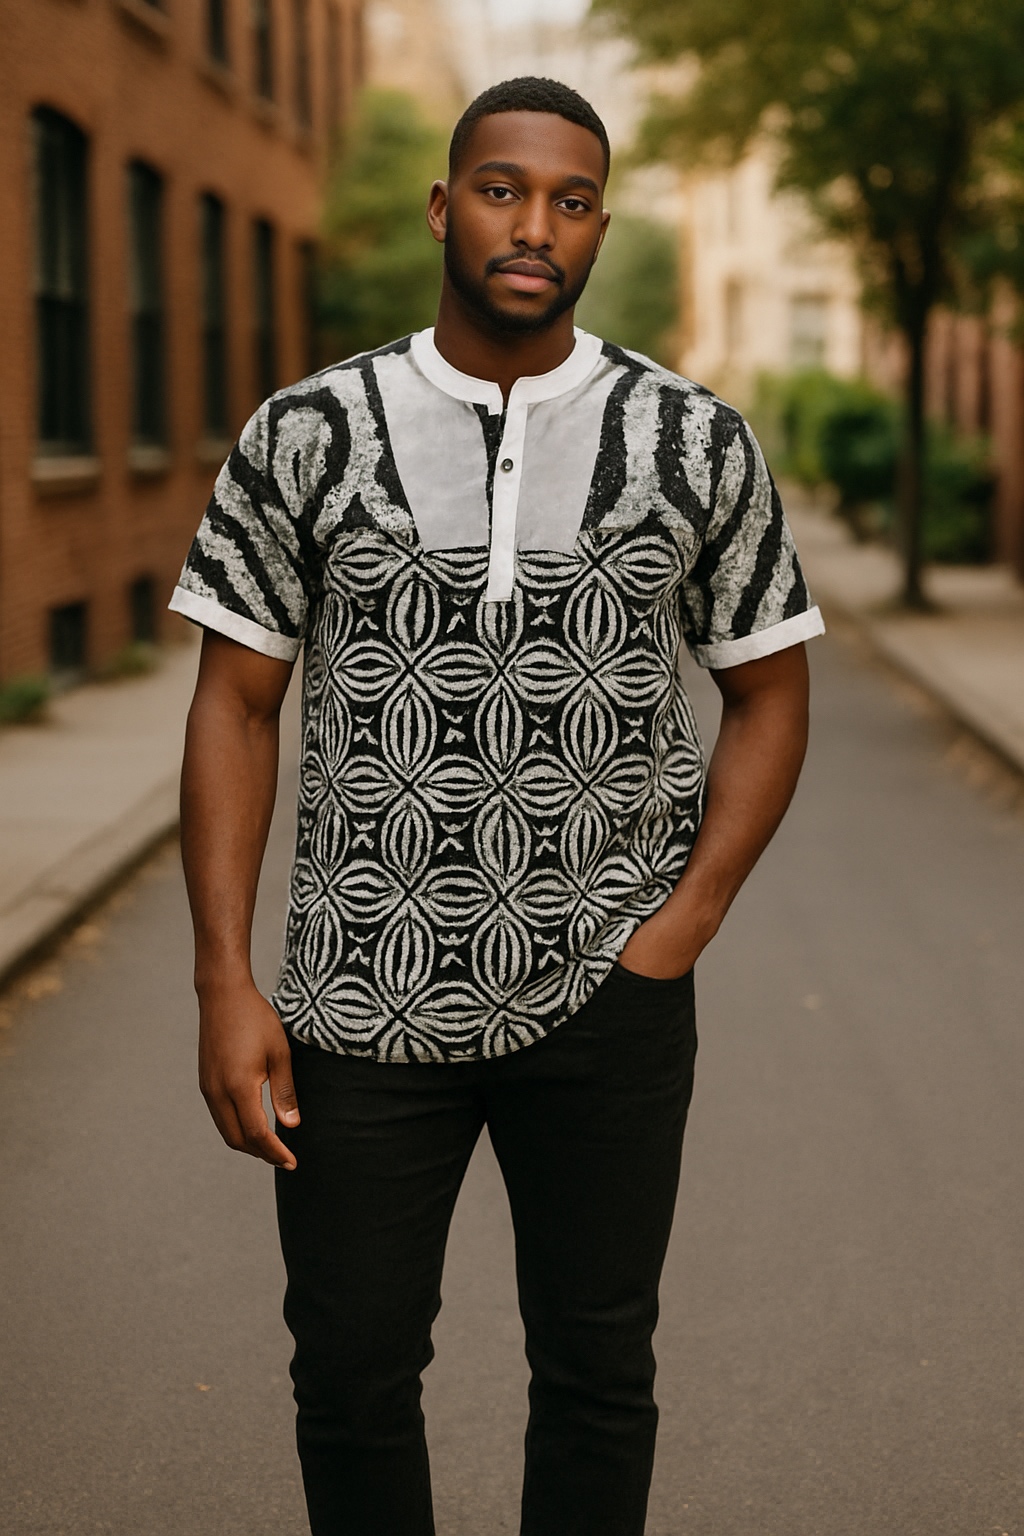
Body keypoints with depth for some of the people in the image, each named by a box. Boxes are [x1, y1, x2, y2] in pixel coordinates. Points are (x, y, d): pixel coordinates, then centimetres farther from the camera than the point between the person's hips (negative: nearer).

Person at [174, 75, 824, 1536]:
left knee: (598, 1371, 13)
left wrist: (679, 931, -4)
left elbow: (770, 691, 7)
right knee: (352, 1370, 10)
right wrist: (226, 986, -6)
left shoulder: (697, 444, -1)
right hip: (361, 1002, 0)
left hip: (606, 1004, 0)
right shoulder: (309, 435, -2)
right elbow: (236, 705, 1)